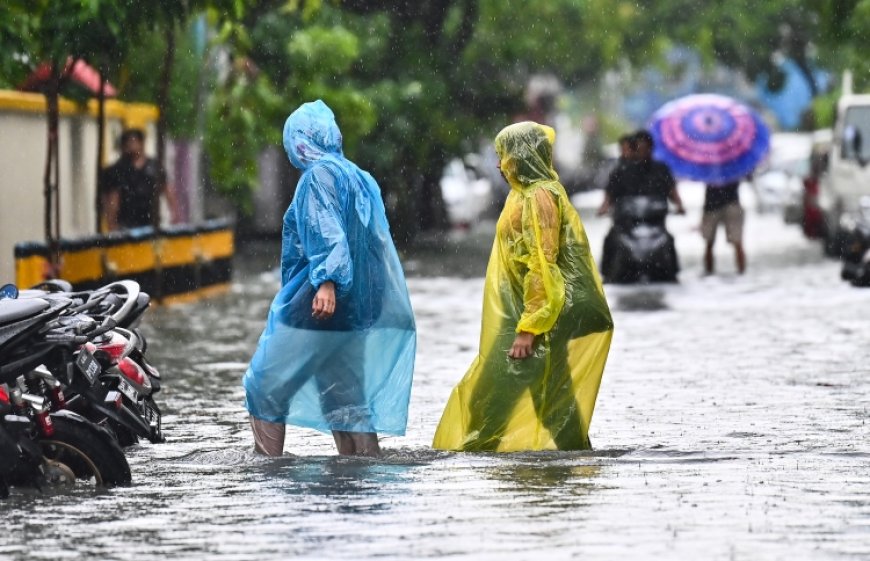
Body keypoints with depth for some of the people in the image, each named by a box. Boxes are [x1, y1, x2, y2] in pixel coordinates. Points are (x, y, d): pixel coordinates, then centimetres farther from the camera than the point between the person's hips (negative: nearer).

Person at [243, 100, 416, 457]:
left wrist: (327, 281, -32)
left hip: (318, 304, -9)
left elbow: (328, 233, -22)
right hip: (356, 308, 9)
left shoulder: (319, 175, -9)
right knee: (342, 391, 11)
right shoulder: (359, 177, 17)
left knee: (265, 382, -1)